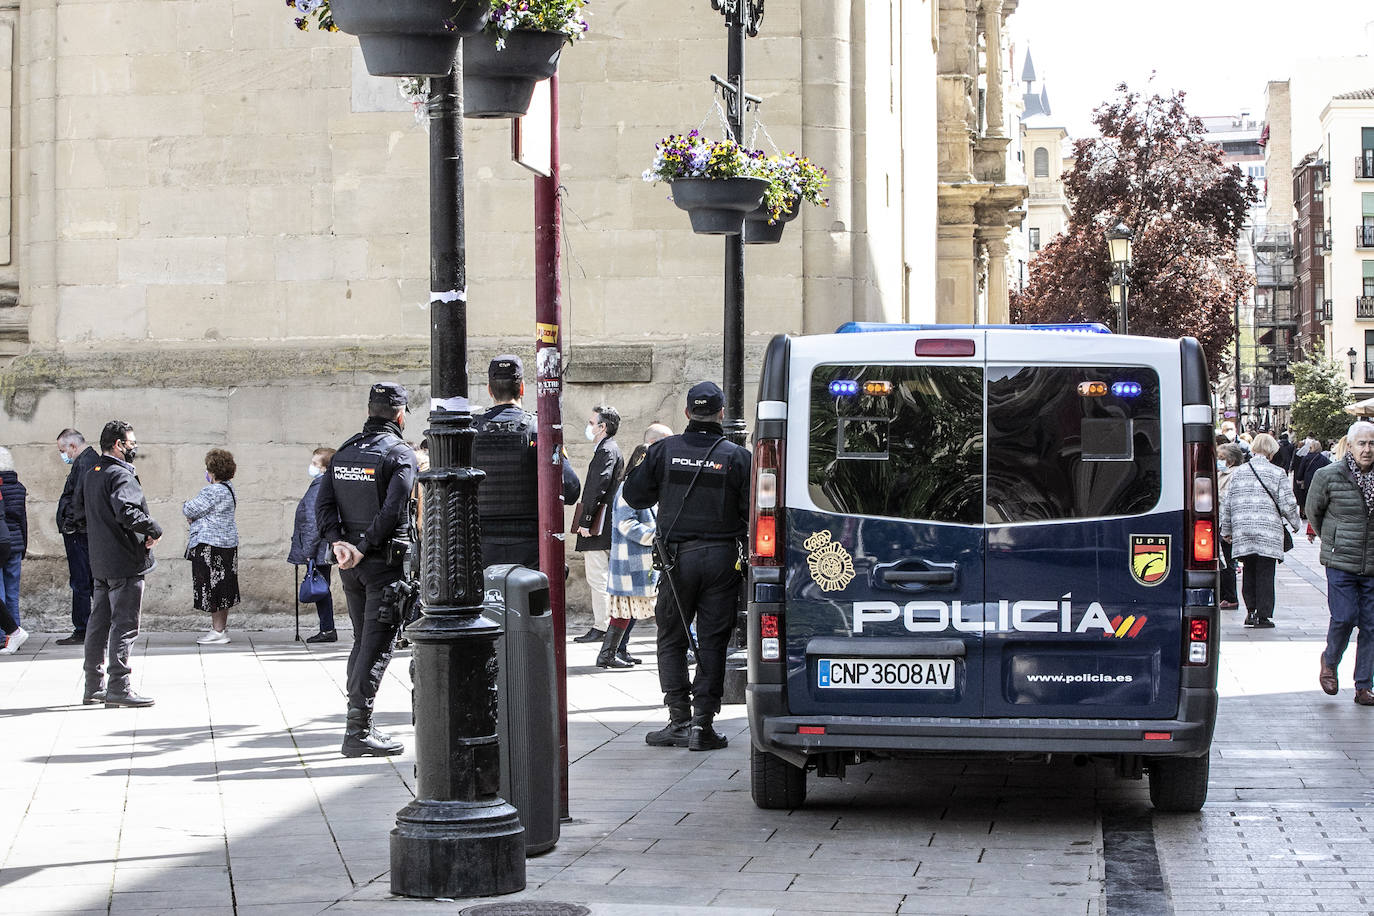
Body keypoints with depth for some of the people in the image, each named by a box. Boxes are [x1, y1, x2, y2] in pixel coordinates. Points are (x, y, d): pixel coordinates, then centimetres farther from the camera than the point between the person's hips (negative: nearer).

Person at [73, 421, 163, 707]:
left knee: (99, 622, 13)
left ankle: (93, 686, 18)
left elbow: (77, 509, 22)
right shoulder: (120, 475, -15)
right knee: (124, 624, -6)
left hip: (100, 563, 9)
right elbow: (127, 512, -29)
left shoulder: (91, 474, 14)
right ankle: (119, 687, -6)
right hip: (125, 561, -9)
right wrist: (154, 530, -16)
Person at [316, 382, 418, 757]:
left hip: (350, 563, 7)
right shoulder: (400, 454, -9)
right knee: (378, 644, -6)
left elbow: (323, 502, 2)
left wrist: (339, 543, -7)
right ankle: (358, 732, -10)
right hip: (386, 560, -7)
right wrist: (364, 548, -15)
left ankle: (359, 725, 19)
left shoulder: (344, 452, 12)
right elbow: (392, 510, -20)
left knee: (362, 640, 17)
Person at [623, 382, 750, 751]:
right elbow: (752, 511, -5)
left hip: (678, 555, 0)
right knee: (712, 642, 5)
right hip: (722, 556, 0)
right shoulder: (736, 456, -4)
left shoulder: (664, 450, -1)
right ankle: (703, 723, 3)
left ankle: (679, 720, 5)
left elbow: (634, 495, 4)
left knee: (672, 639, 11)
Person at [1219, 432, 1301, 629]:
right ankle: (1263, 616, -1)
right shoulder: (1277, 474, -3)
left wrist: (1226, 530, 19)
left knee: (1249, 573, 12)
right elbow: (1287, 504, -4)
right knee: (1265, 575, 0)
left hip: (1242, 532, 3)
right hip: (1268, 532, -3)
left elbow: (1227, 505, 10)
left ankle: (1251, 612, 11)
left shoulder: (1238, 473, 8)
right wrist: (1296, 523, 15)